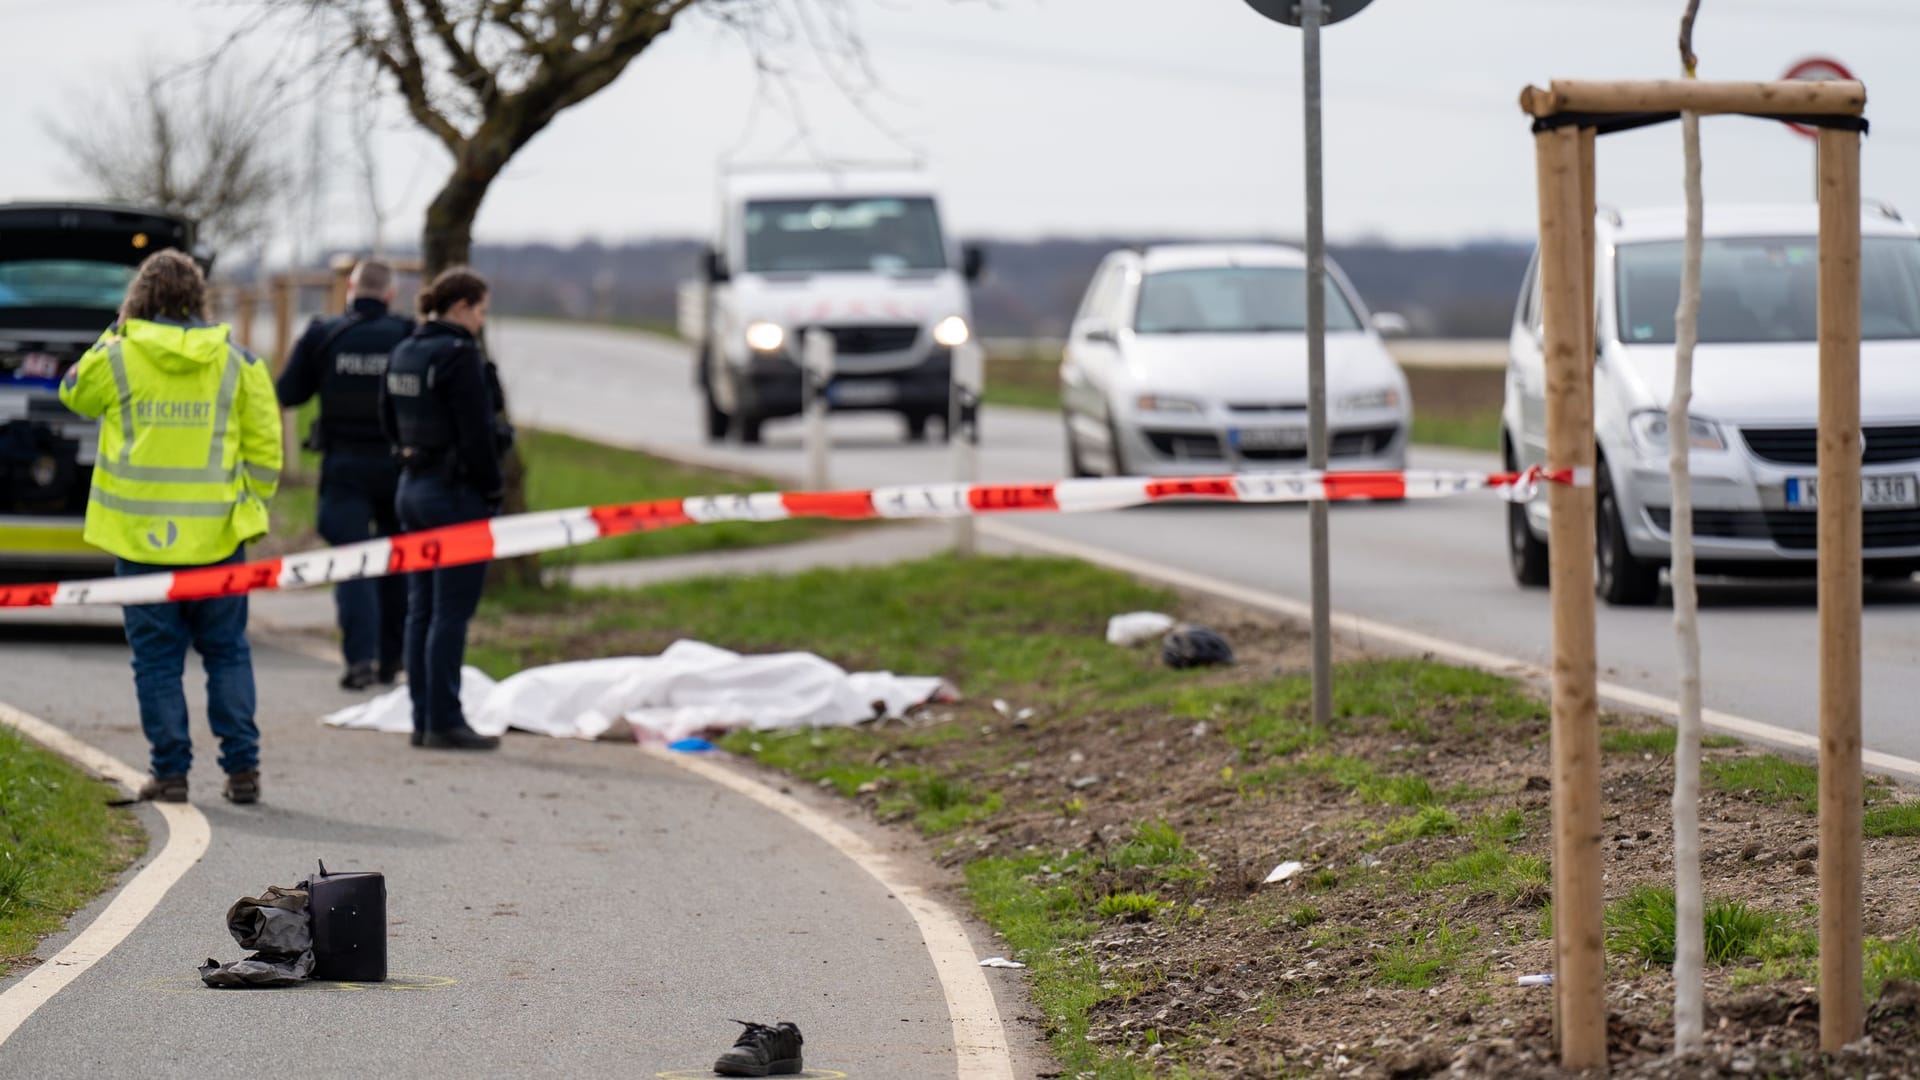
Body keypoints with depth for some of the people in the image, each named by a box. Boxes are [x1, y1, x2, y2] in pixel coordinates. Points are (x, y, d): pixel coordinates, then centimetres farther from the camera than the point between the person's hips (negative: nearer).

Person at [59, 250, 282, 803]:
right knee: (227, 653, 10)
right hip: (217, 535, 1)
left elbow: (74, 392, 18)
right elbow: (264, 450, 3)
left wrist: (114, 334, 20)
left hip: (141, 535, -1)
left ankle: (171, 770, 3)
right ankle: (242, 767, 5)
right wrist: (250, 509, 14)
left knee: (157, 656, 5)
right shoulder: (238, 362, 0)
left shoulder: (118, 359, -4)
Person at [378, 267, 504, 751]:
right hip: (456, 491, -9)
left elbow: (389, 419, 18)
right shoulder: (460, 355, -15)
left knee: (421, 607, 11)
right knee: (452, 611, -5)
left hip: (412, 487, 9)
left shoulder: (403, 353, 10)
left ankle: (424, 719, 15)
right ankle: (444, 722, -3)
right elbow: (476, 433, -17)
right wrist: (493, 491, -9)